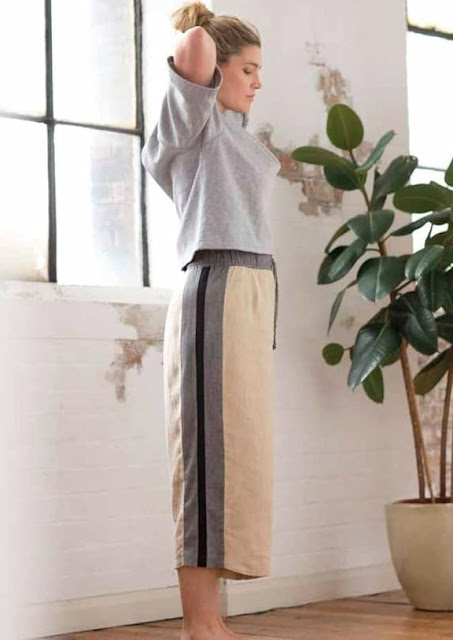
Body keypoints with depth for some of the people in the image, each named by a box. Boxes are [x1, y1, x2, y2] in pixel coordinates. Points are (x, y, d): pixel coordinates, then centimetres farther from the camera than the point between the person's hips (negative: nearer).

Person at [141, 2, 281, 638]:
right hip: (217, 290, -9)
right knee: (213, 449, -12)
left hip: (252, 294, 9)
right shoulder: (197, 121, -3)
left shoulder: (233, 128, 23)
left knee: (234, 450, 5)